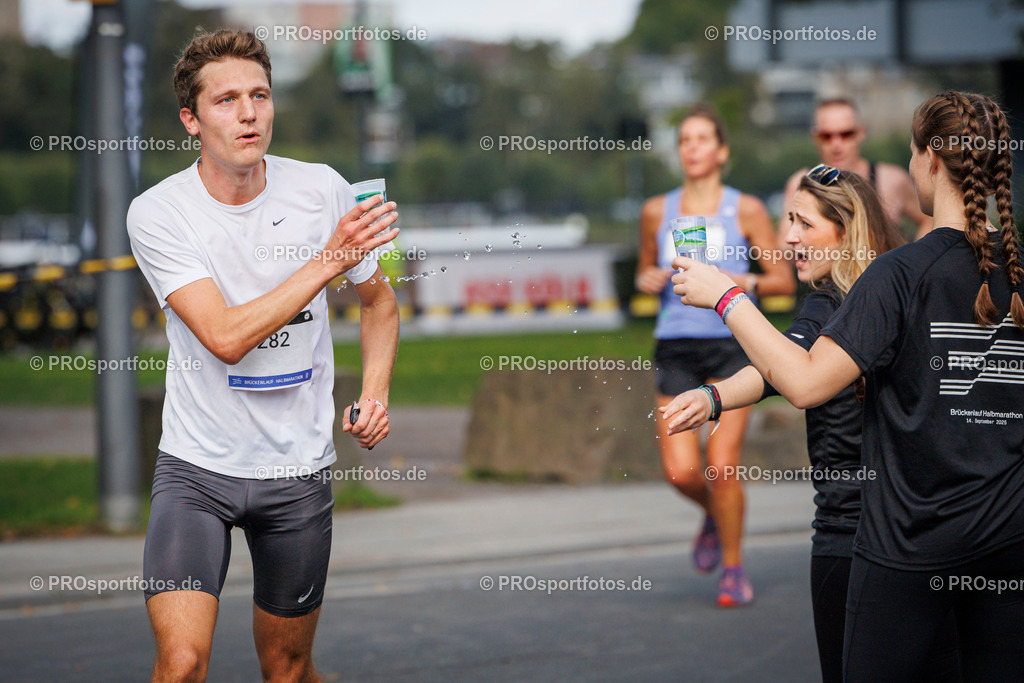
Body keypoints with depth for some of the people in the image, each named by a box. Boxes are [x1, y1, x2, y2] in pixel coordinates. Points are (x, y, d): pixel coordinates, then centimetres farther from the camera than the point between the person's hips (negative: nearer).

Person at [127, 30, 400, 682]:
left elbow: (378, 299, 14)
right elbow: (225, 336, -22)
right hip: (196, 466, -2)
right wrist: (330, 259, -24)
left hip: (299, 470, 3)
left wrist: (376, 394, -2)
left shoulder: (321, 189, -3)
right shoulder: (157, 213, -12)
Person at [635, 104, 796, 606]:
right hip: (676, 346, 2)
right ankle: (714, 516, 28)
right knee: (680, 472, -8)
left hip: (732, 344, -2)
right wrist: (649, 281, 0)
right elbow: (645, 273, 23)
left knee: (722, 465, -11)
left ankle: (733, 568, 10)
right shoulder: (657, 212, 9)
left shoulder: (746, 210, 1)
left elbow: (784, 281, 3)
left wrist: (742, 282, -16)